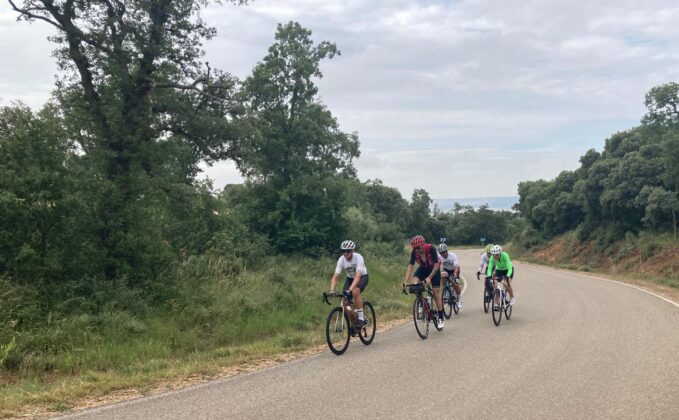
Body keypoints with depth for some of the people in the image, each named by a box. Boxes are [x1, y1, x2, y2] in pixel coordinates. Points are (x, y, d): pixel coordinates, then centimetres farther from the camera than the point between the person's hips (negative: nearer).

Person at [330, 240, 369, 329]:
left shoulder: (358, 258, -32)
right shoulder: (341, 260, -21)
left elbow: (358, 276, -41)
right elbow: (335, 277, -23)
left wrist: (350, 289, -52)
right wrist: (332, 291, -39)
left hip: (362, 277, -4)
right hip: (350, 278, 4)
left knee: (355, 291, -33)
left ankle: (361, 318, -22)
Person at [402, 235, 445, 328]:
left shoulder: (431, 248, -33)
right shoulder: (414, 252, -23)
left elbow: (436, 265, -32)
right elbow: (410, 266, -25)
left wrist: (429, 278, -43)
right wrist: (405, 281, -37)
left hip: (434, 269, -3)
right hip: (423, 268, 3)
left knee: (436, 292, -7)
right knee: (415, 280, -27)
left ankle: (440, 318, 4)